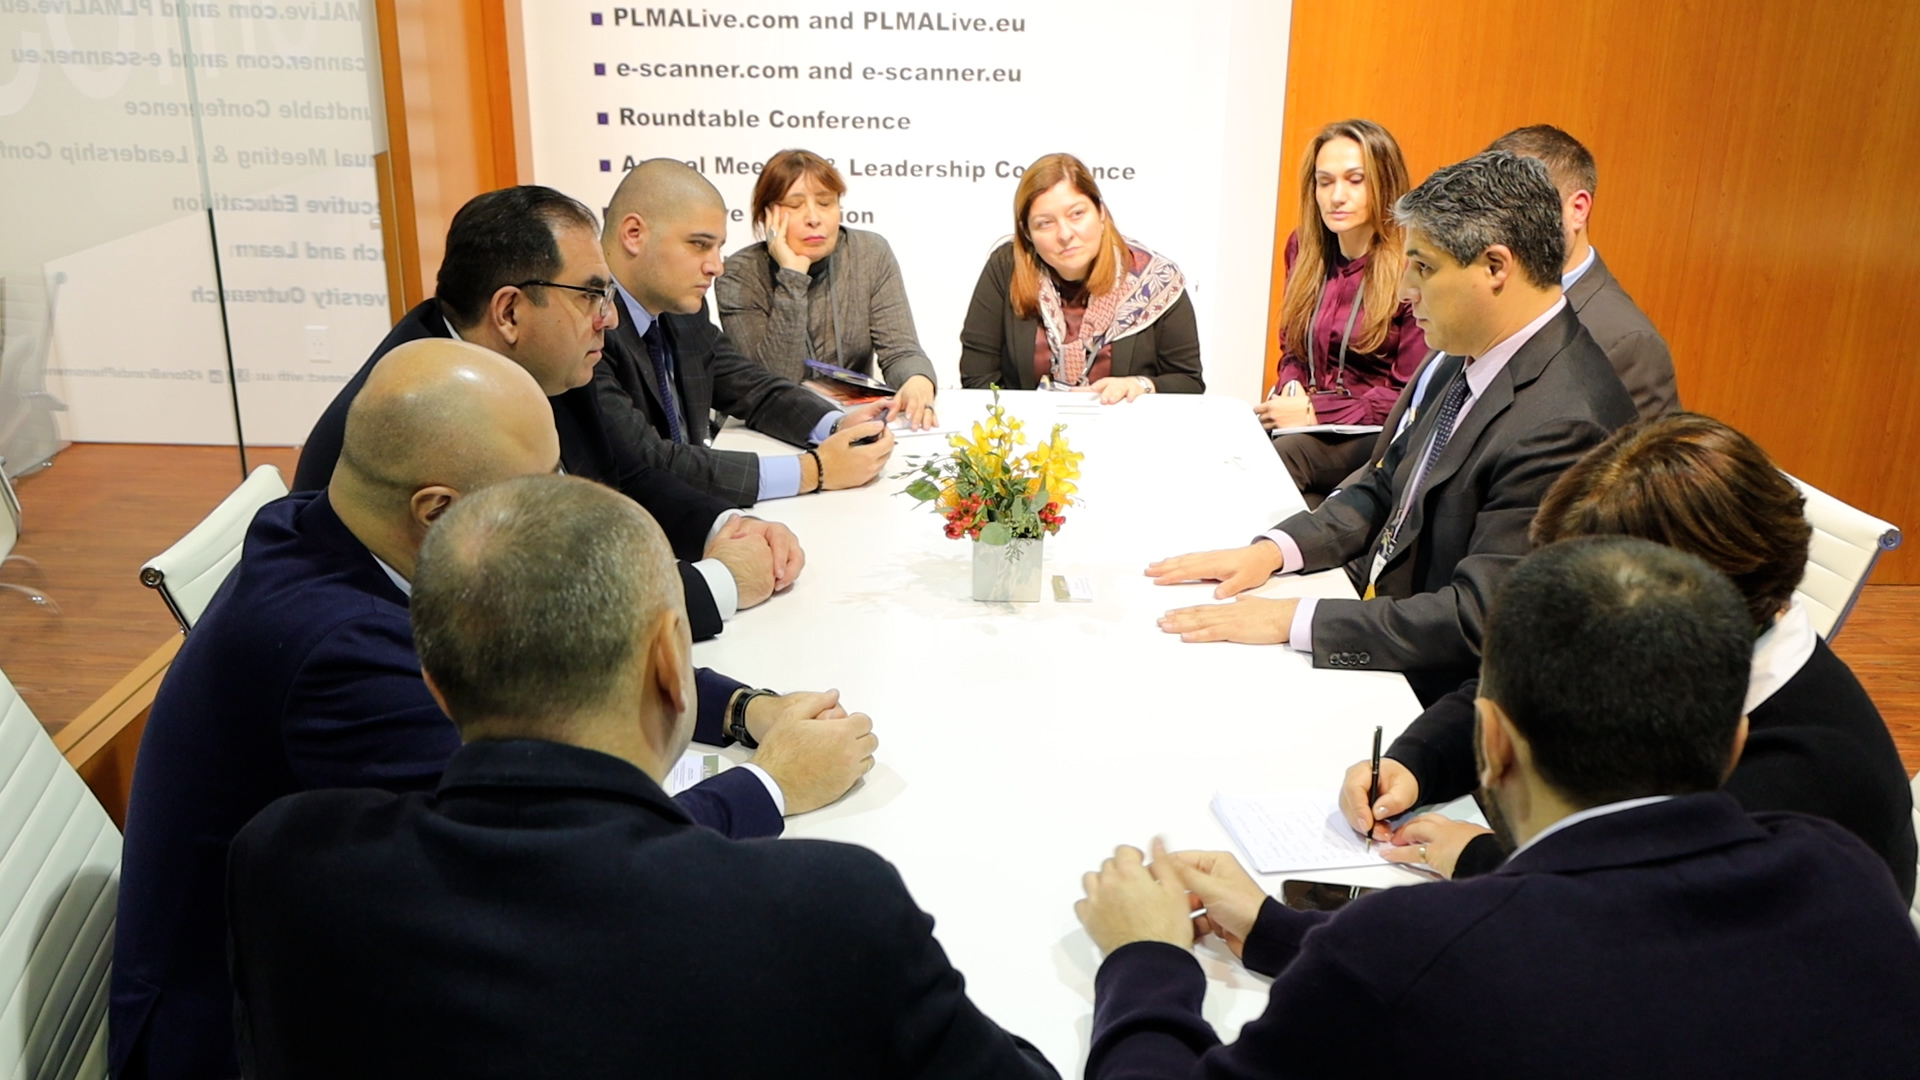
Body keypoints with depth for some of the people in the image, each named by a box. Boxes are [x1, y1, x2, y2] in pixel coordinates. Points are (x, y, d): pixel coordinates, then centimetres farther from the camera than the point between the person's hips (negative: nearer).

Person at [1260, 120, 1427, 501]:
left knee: (1281, 454, -33)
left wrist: (1315, 411, -14)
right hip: (1301, 423, 5)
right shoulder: (1304, 248, 8)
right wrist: (1290, 392, -4)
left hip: (1377, 439, -5)